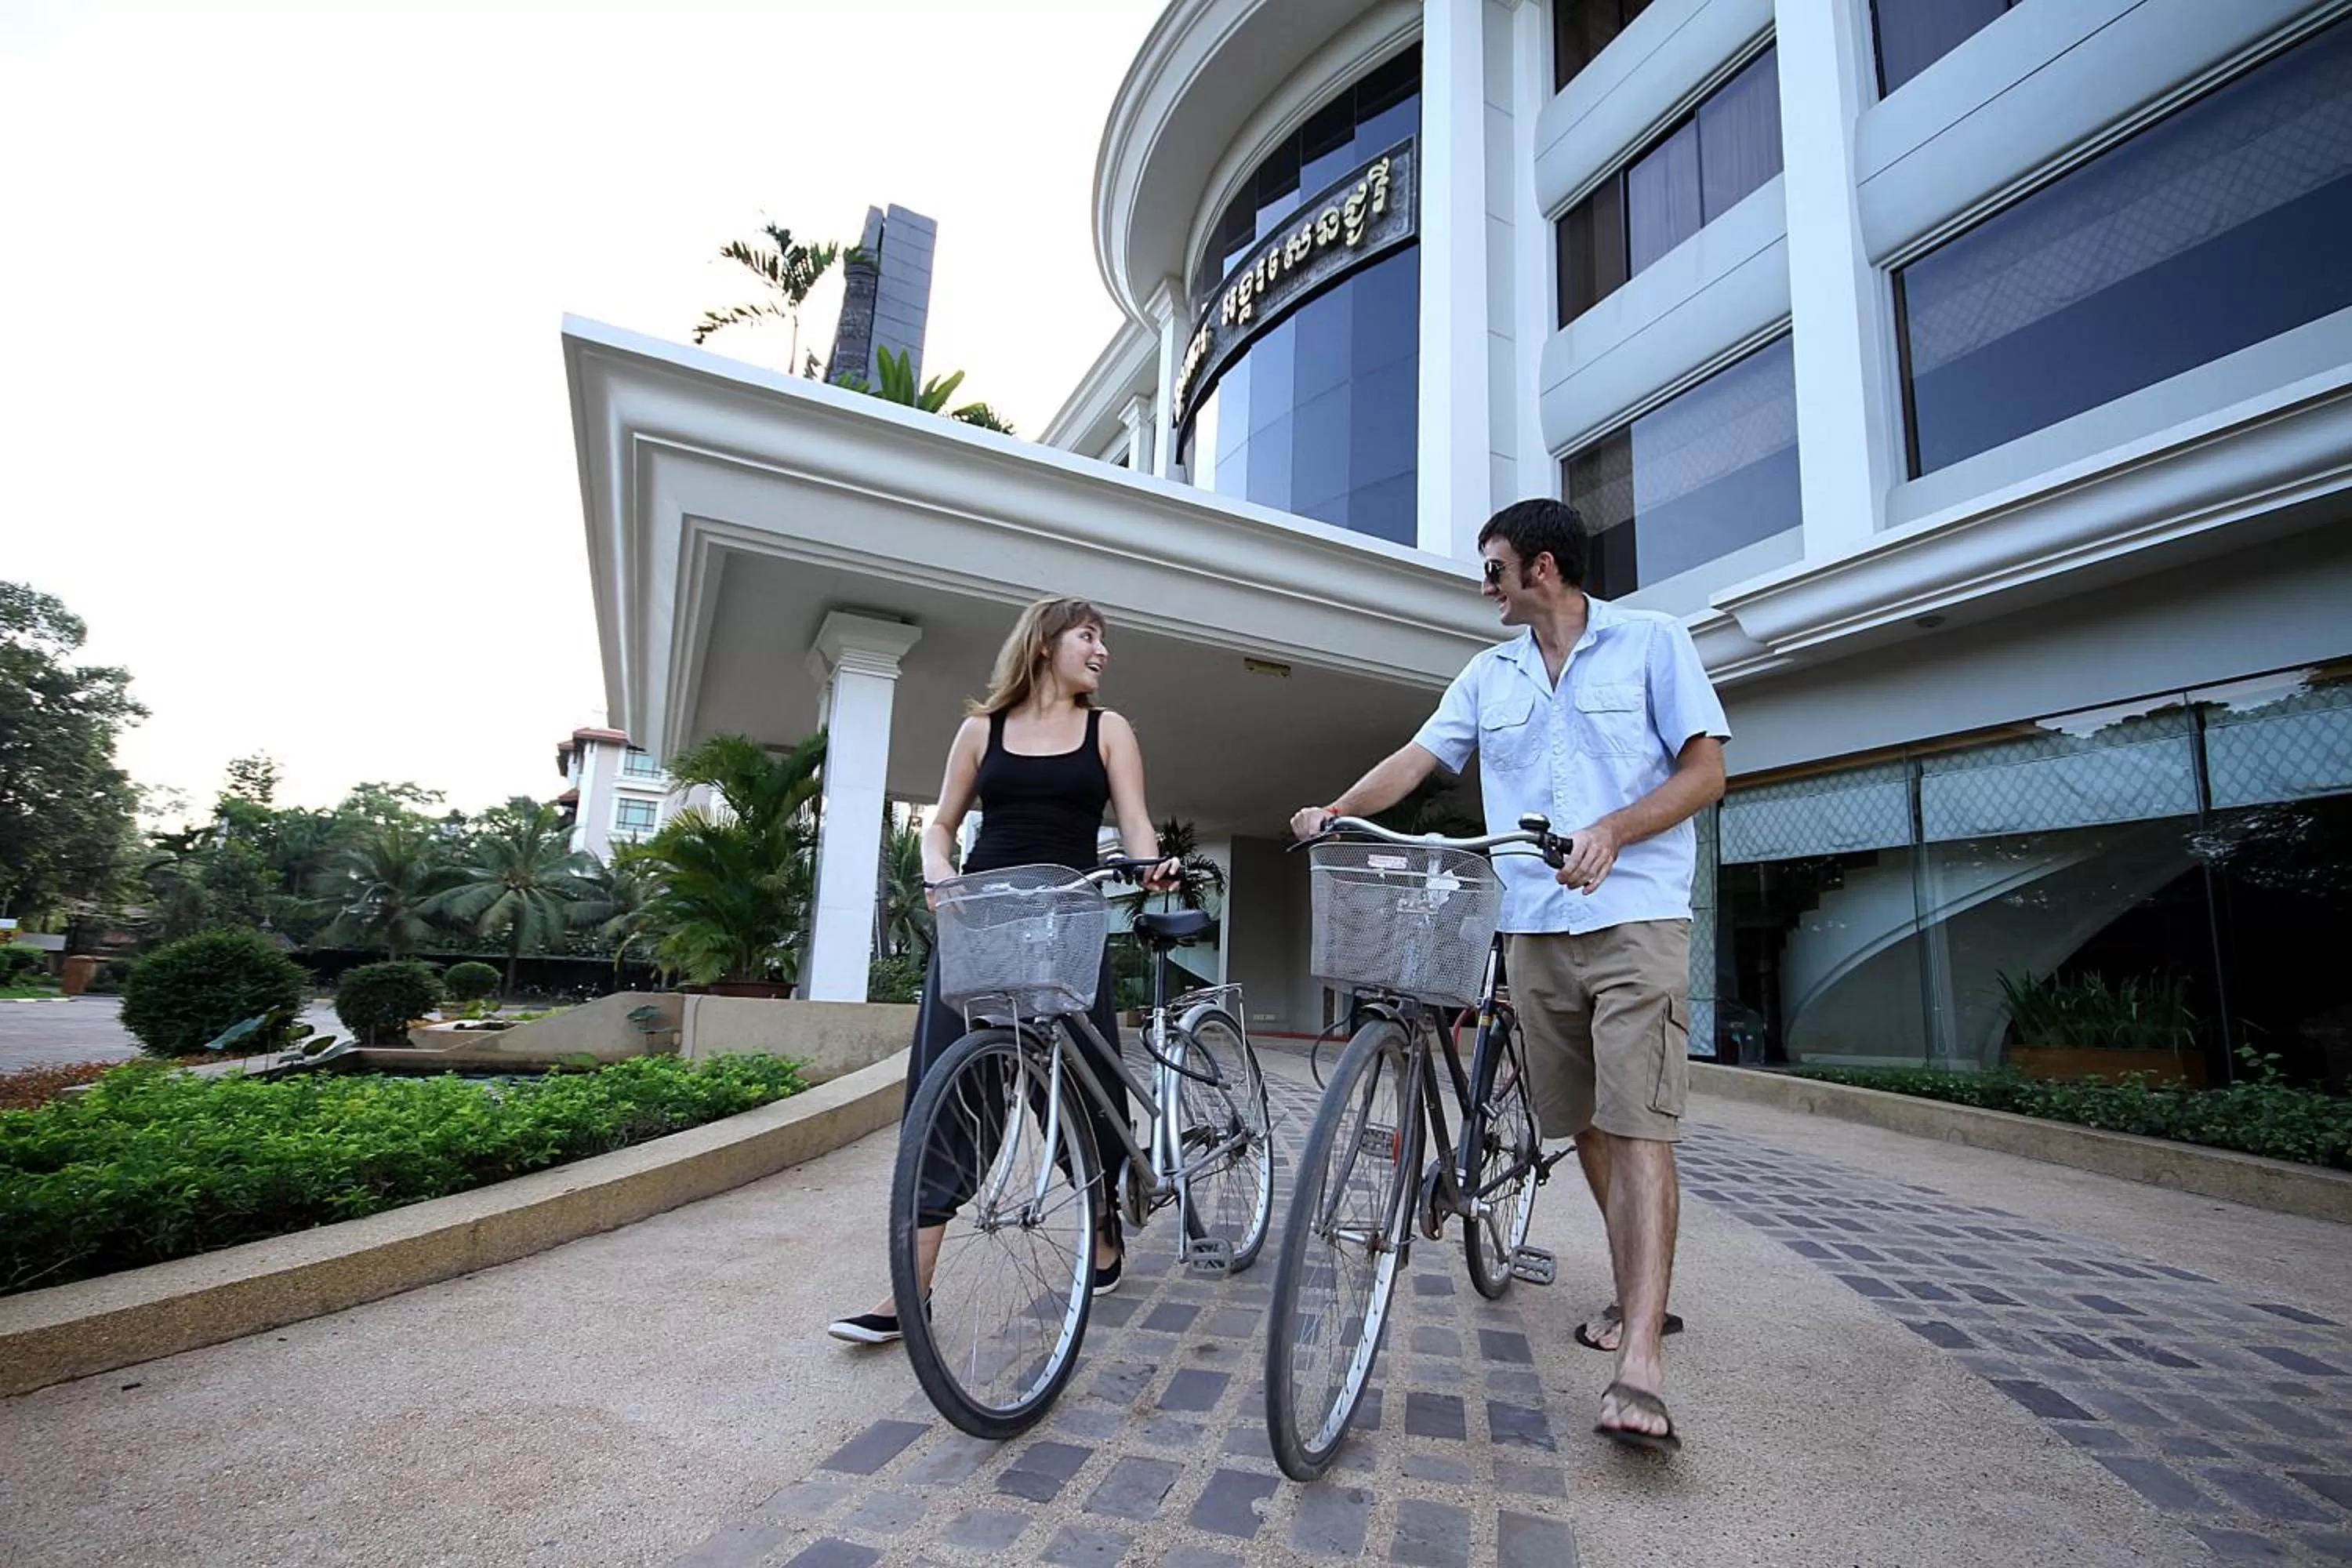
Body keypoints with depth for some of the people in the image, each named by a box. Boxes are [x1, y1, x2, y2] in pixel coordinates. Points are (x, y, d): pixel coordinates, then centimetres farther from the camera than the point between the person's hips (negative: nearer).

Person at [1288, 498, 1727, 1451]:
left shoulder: (1653, 641, 2)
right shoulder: (1488, 677, 14)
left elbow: (1706, 770, -3)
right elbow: (1414, 760, 8)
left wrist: (1614, 829, -18)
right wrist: (1336, 812, -9)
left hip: (1636, 919, -5)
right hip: (1536, 931, 5)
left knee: (1637, 1128, -12)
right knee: (1585, 1125, 12)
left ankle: (1640, 1368, -11)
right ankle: (1637, 1295, 30)